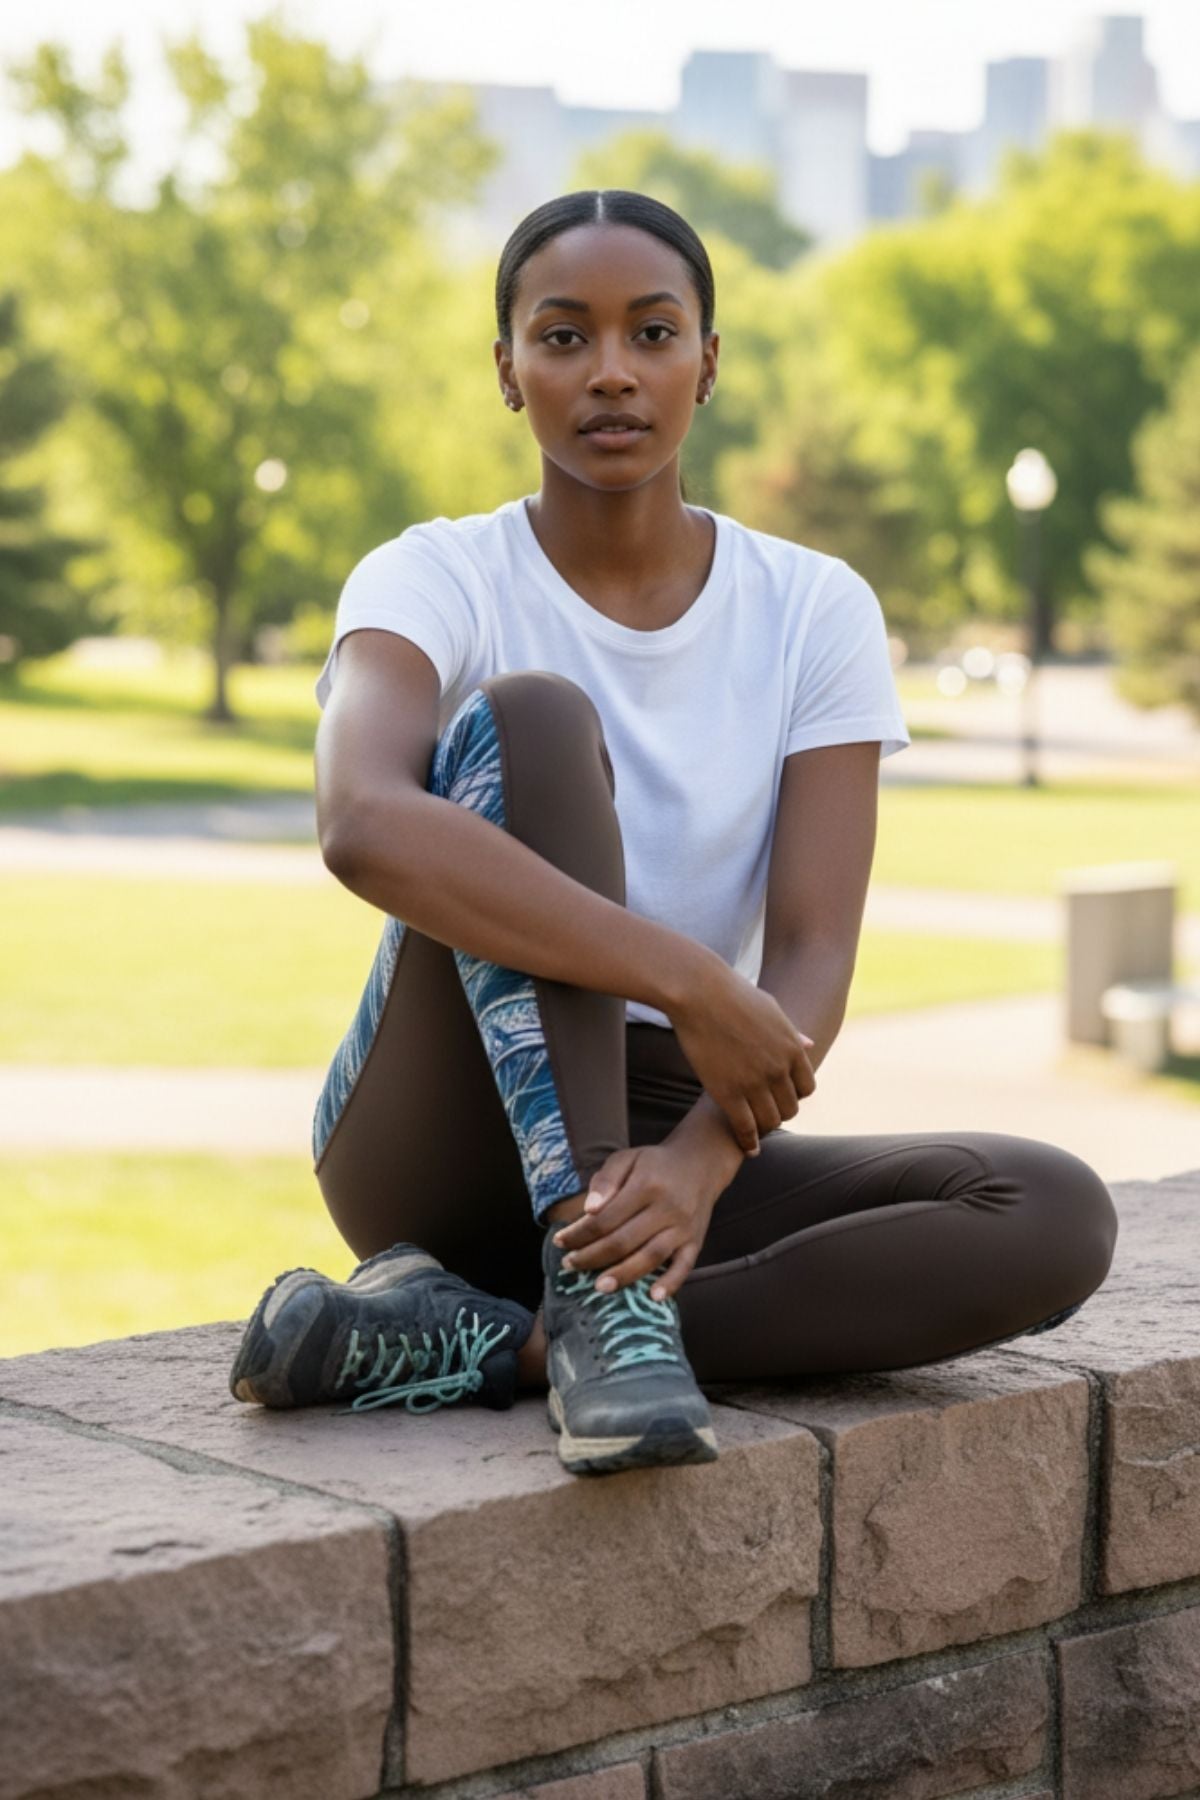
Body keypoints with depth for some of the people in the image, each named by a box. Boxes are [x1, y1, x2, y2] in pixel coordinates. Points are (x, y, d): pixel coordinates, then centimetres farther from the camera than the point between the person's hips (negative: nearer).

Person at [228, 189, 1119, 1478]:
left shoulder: (815, 609, 0)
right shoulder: (433, 582, -8)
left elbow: (814, 962, -11)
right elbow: (362, 824, -32)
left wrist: (704, 1157, -31)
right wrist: (689, 985, -36)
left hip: (669, 1139, 3)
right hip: (447, 1142, -3)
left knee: (1057, 1217, -23)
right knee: (534, 713, -26)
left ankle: (482, 1342, -26)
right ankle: (601, 1293, -33)